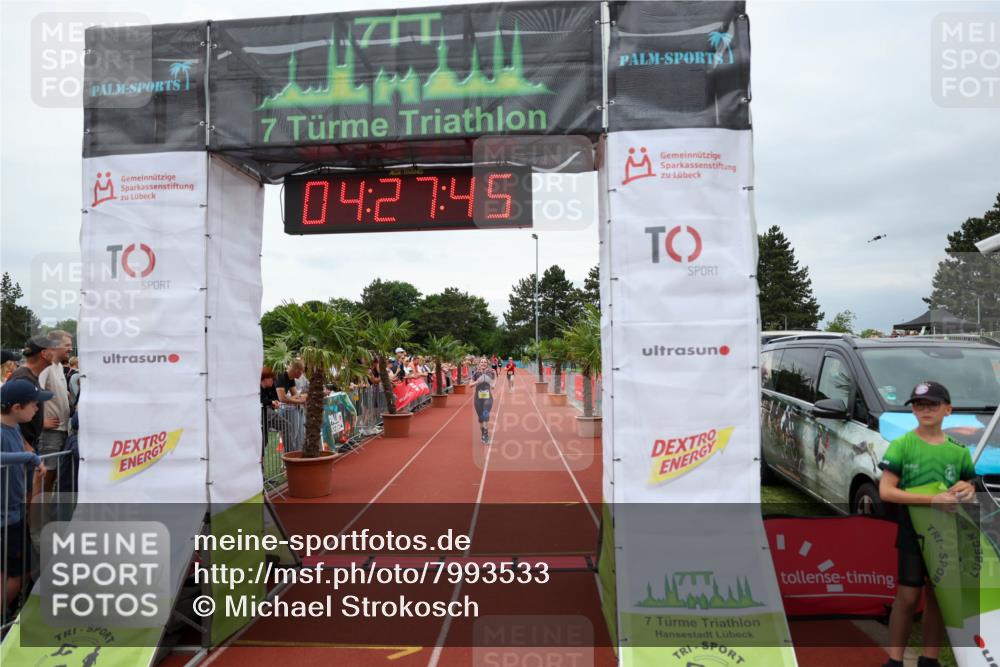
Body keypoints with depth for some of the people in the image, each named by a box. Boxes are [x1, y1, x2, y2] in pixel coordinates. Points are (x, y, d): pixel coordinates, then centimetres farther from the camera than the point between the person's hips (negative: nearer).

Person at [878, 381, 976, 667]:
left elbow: (969, 486, 16)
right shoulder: (901, 445, -8)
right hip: (913, 532, -4)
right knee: (908, 597, -1)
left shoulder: (959, 450, 5)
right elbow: (886, 491, -15)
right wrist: (933, 500, -24)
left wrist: (968, 489, -10)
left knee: (939, 597, 13)